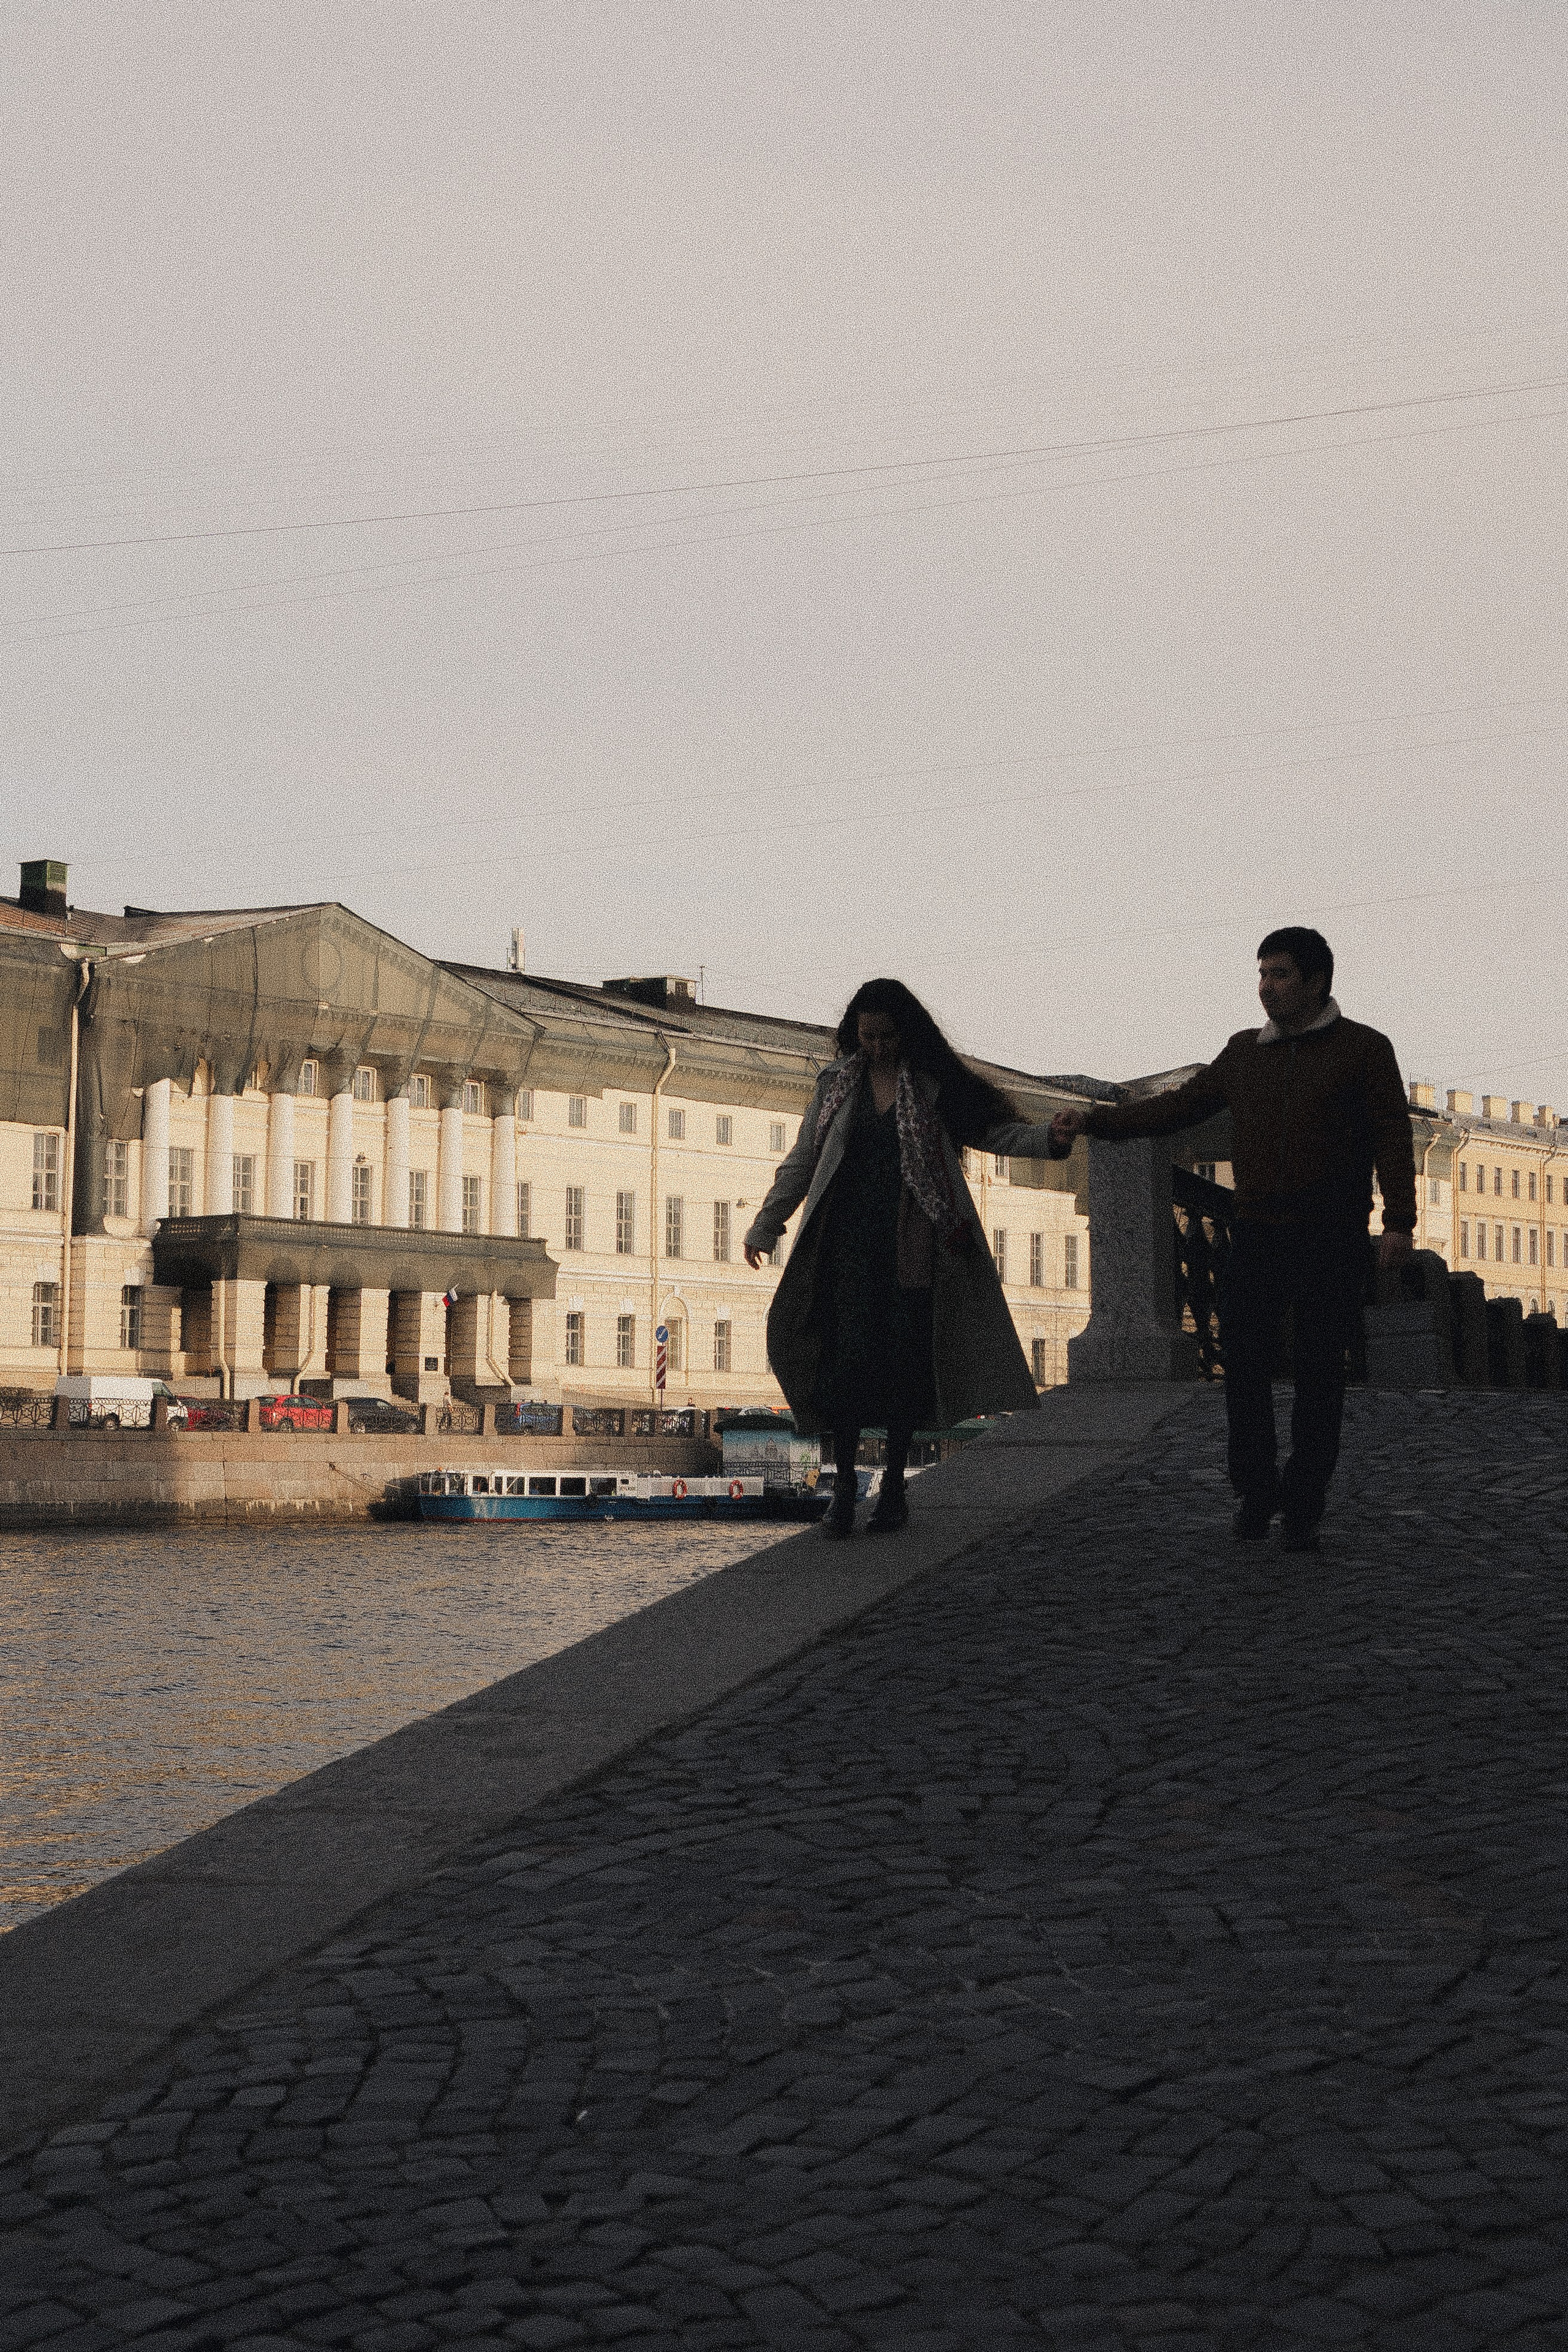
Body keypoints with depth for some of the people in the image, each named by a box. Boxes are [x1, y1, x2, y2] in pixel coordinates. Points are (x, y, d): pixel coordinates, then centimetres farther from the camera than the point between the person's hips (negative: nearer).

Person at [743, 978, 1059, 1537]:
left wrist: (1049, 1138, -17)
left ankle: (894, 1486, 12)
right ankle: (844, 1486, -1)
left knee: (904, 1360, 1)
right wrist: (765, 1227, 8)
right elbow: (801, 1163, 12)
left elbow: (993, 1131, 1)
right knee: (846, 1358, -7)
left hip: (910, 1245, -1)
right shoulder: (837, 1084, 9)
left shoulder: (935, 1086, 4)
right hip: (848, 1242, 1)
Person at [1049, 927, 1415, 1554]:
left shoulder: (1364, 1049, 0)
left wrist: (1398, 1220, -18)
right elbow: (1179, 1107, 16)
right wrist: (1094, 1120, 7)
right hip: (1256, 1234, 4)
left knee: (1318, 1377, -1)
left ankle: (1303, 1508, 8)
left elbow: (1393, 1136, -6)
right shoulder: (1245, 1051, 13)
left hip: (1330, 1241, -3)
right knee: (1243, 1365, -1)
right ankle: (1256, 1492, 15)